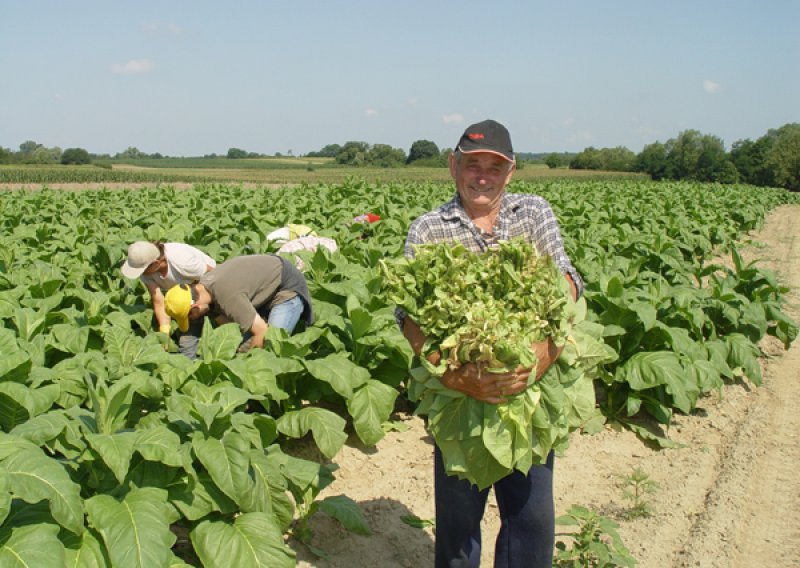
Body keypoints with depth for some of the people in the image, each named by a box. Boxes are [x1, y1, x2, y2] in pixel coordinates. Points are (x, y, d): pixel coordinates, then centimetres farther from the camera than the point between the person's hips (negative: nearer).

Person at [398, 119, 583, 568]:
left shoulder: (535, 212, 7)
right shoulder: (427, 230, -1)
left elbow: (565, 280, -8)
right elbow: (410, 315, -13)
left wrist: (547, 346, -28)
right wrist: (454, 375, -31)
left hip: (528, 392, 2)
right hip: (459, 395, -2)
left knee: (534, 517, 12)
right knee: (458, 516, 13)